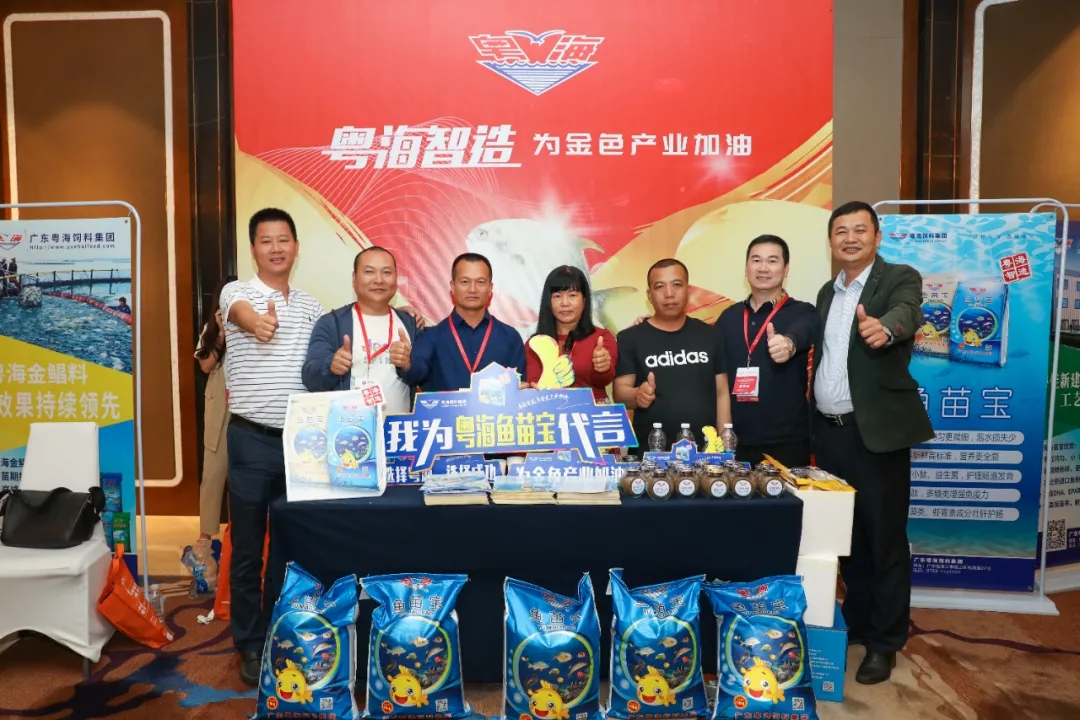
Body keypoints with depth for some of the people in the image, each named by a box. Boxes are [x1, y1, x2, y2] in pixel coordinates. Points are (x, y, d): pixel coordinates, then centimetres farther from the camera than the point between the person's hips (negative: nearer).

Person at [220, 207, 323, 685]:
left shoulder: (310, 306, 10)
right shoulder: (237, 293, -4)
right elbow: (243, 315, -30)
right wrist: (256, 321, -52)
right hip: (251, 440, -3)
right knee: (247, 547, 7)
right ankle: (251, 643, 23)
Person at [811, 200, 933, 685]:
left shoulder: (900, 279, -5)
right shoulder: (827, 293, 14)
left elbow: (907, 313, -28)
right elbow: (823, 358, 11)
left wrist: (884, 328, -51)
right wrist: (814, 421, 3)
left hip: (876, 431, -5)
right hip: (829, 432, 6)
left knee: (885, 539, 5)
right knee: (847, 536, 16)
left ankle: (885, 642, 20)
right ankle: (856, 623, 32)